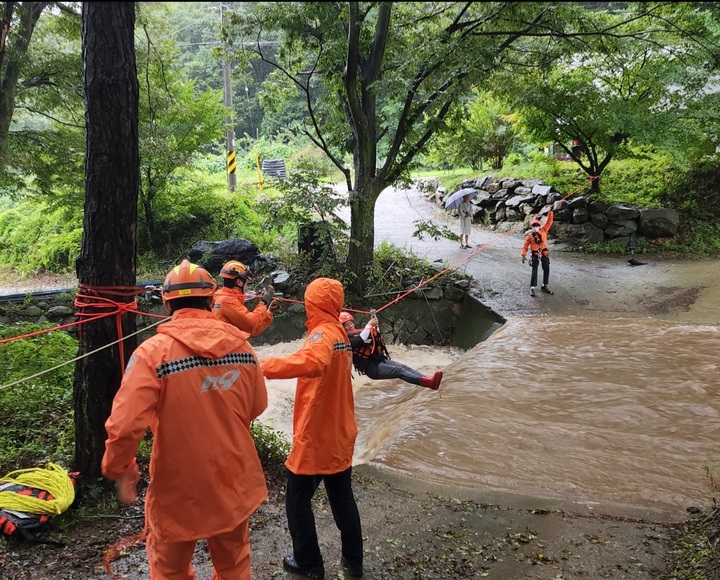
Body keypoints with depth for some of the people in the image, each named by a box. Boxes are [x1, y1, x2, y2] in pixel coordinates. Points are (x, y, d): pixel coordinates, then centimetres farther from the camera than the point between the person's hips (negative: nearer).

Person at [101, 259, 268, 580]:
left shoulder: (154, 351, -19)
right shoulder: (241, 345, -7)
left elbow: (125, 424, -23)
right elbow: (257, 406, 3)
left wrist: (119, 469, -4)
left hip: (179, 487, -3)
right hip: (234, 480, 4)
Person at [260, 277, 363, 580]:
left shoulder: (323, 333, -21)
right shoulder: (340, 332, 7)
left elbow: (314, 363, -43)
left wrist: (266, 366, -41)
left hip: (315, 436, -8)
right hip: (340, 434, 8)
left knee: (298, 499, 10)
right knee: (343, 498, 19)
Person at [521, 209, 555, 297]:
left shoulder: (543, 230, 2)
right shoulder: (529, 235, -4)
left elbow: (549, 221, -1)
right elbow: (525, 246, -2)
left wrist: (550, 212, -9)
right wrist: (523, 255, -11)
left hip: (544, 253, 4)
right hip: (535, 254, -4)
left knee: (546, 269, 9)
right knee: (534, 271, -5)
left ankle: (545, 286, 22)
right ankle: (532, 288, -2)